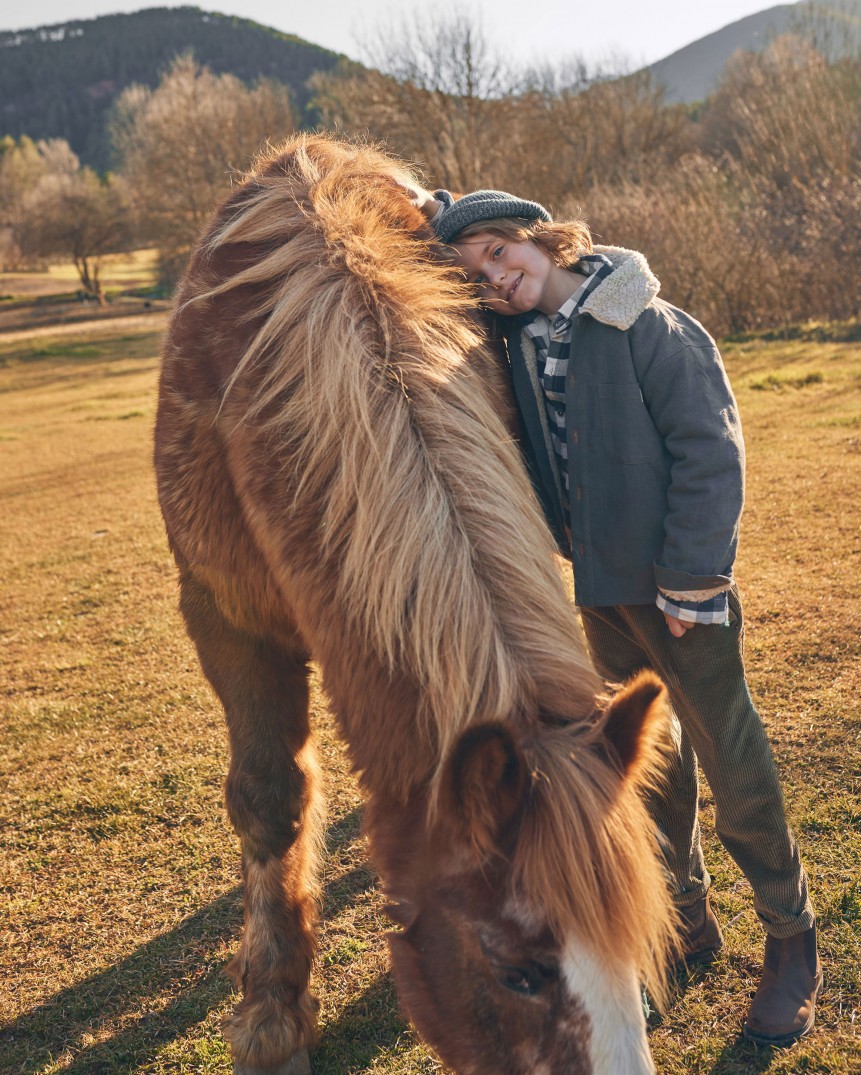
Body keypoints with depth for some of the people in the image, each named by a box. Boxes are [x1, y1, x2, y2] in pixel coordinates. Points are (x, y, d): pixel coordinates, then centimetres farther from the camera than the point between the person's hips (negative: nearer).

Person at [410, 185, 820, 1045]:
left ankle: (791, 942, 20)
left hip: (679, 591, -6)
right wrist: (437, 217, 2)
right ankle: (686, 917, 35)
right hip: (601, 590, 7)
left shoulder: (651, 328, -15)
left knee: (733, 767, 2)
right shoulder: (517, 339, 4)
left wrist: (691, 577, -18)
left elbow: (710, 452, -16)